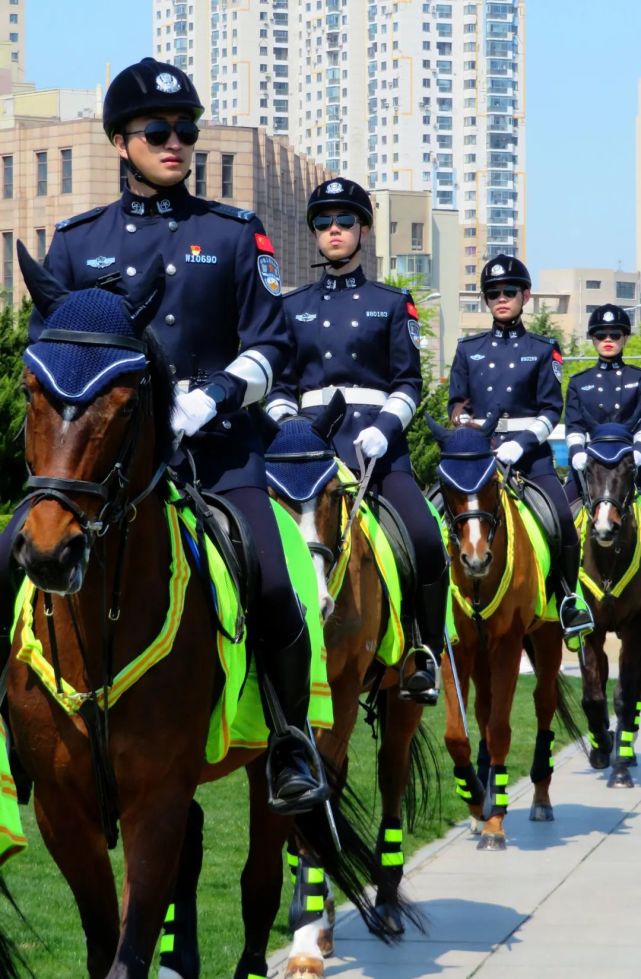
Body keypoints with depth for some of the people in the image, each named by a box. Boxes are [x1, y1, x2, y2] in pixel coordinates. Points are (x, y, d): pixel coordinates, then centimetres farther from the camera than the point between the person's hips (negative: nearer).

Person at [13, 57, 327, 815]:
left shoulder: (233, 236, 9)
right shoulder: (77, 242, 13)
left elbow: (267, 345, 7)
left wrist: (214, 396, -11)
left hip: (214, 441, -2)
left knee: (270, 588, -19)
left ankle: (291, 739, 5)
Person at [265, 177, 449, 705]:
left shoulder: (392, 304, 12)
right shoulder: (294, 307, 17)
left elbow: (408, 383, 6)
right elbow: (281, 384, 18)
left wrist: (384, 427, -12)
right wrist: (281, 425, -2)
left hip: (377, 442, -2)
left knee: (425, 540, -23)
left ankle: (426, 653, -10)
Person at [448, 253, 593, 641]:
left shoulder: (543, 350, 5)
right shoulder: (469, 349, 11)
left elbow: (552, 408, -1)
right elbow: (458, 402, 15)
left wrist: (522, 443, -15)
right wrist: (463, 429, -7)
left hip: (530, 450, -2)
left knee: (563, 520, -19)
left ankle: (569, 601, -2)